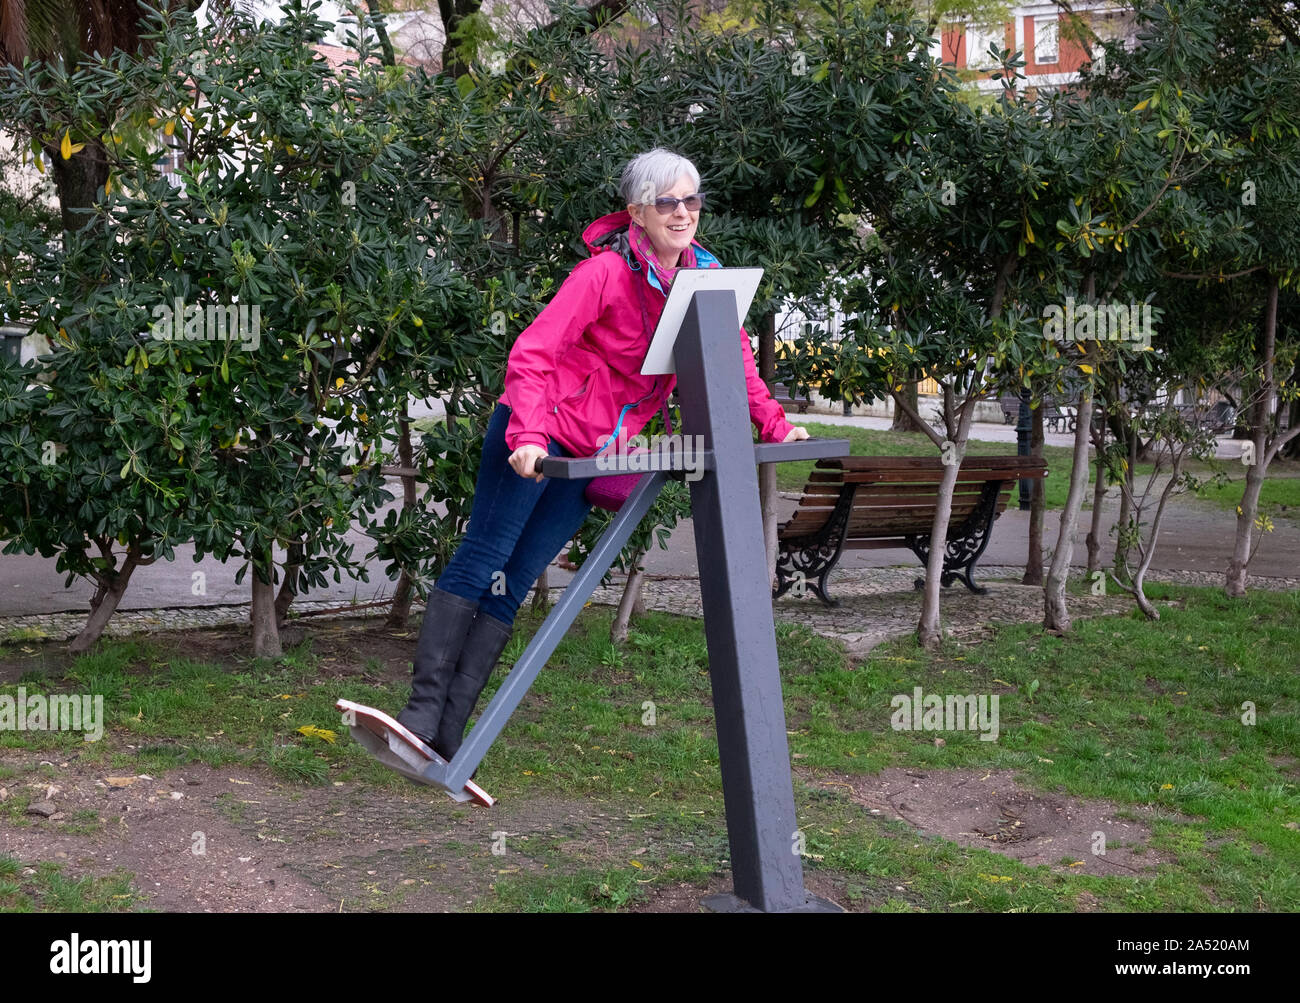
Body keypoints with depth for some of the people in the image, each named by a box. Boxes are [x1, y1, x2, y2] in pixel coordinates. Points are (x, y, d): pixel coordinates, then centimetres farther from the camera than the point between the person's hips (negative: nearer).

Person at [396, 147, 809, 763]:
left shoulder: (704, 277, 5)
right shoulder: (606, 272, -14)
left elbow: (734, 357, 18)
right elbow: (532, 352, -19)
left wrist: (774, 427, 10)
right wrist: (529, 435, -31)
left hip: (591, 456, 5)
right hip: (535, 438, -5)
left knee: (512, 586, 1)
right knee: (480, 560, -10)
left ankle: (445, 739, -1)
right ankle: (422, 711, -9)